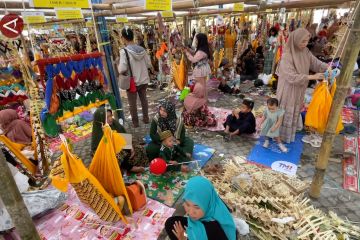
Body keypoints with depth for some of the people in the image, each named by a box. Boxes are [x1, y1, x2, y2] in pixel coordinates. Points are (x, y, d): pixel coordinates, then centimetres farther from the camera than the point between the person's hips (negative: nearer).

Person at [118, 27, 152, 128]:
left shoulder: (124, 51, -18)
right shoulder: (142, 49, -3)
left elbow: (122, 69, -21)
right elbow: (149, 64, 2)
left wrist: (118, 68, 0)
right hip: (144, 80, 5)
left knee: (132, 103, 10)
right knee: (144, 99, 20)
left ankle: (135, 122, 22)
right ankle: (146, 118, 31)